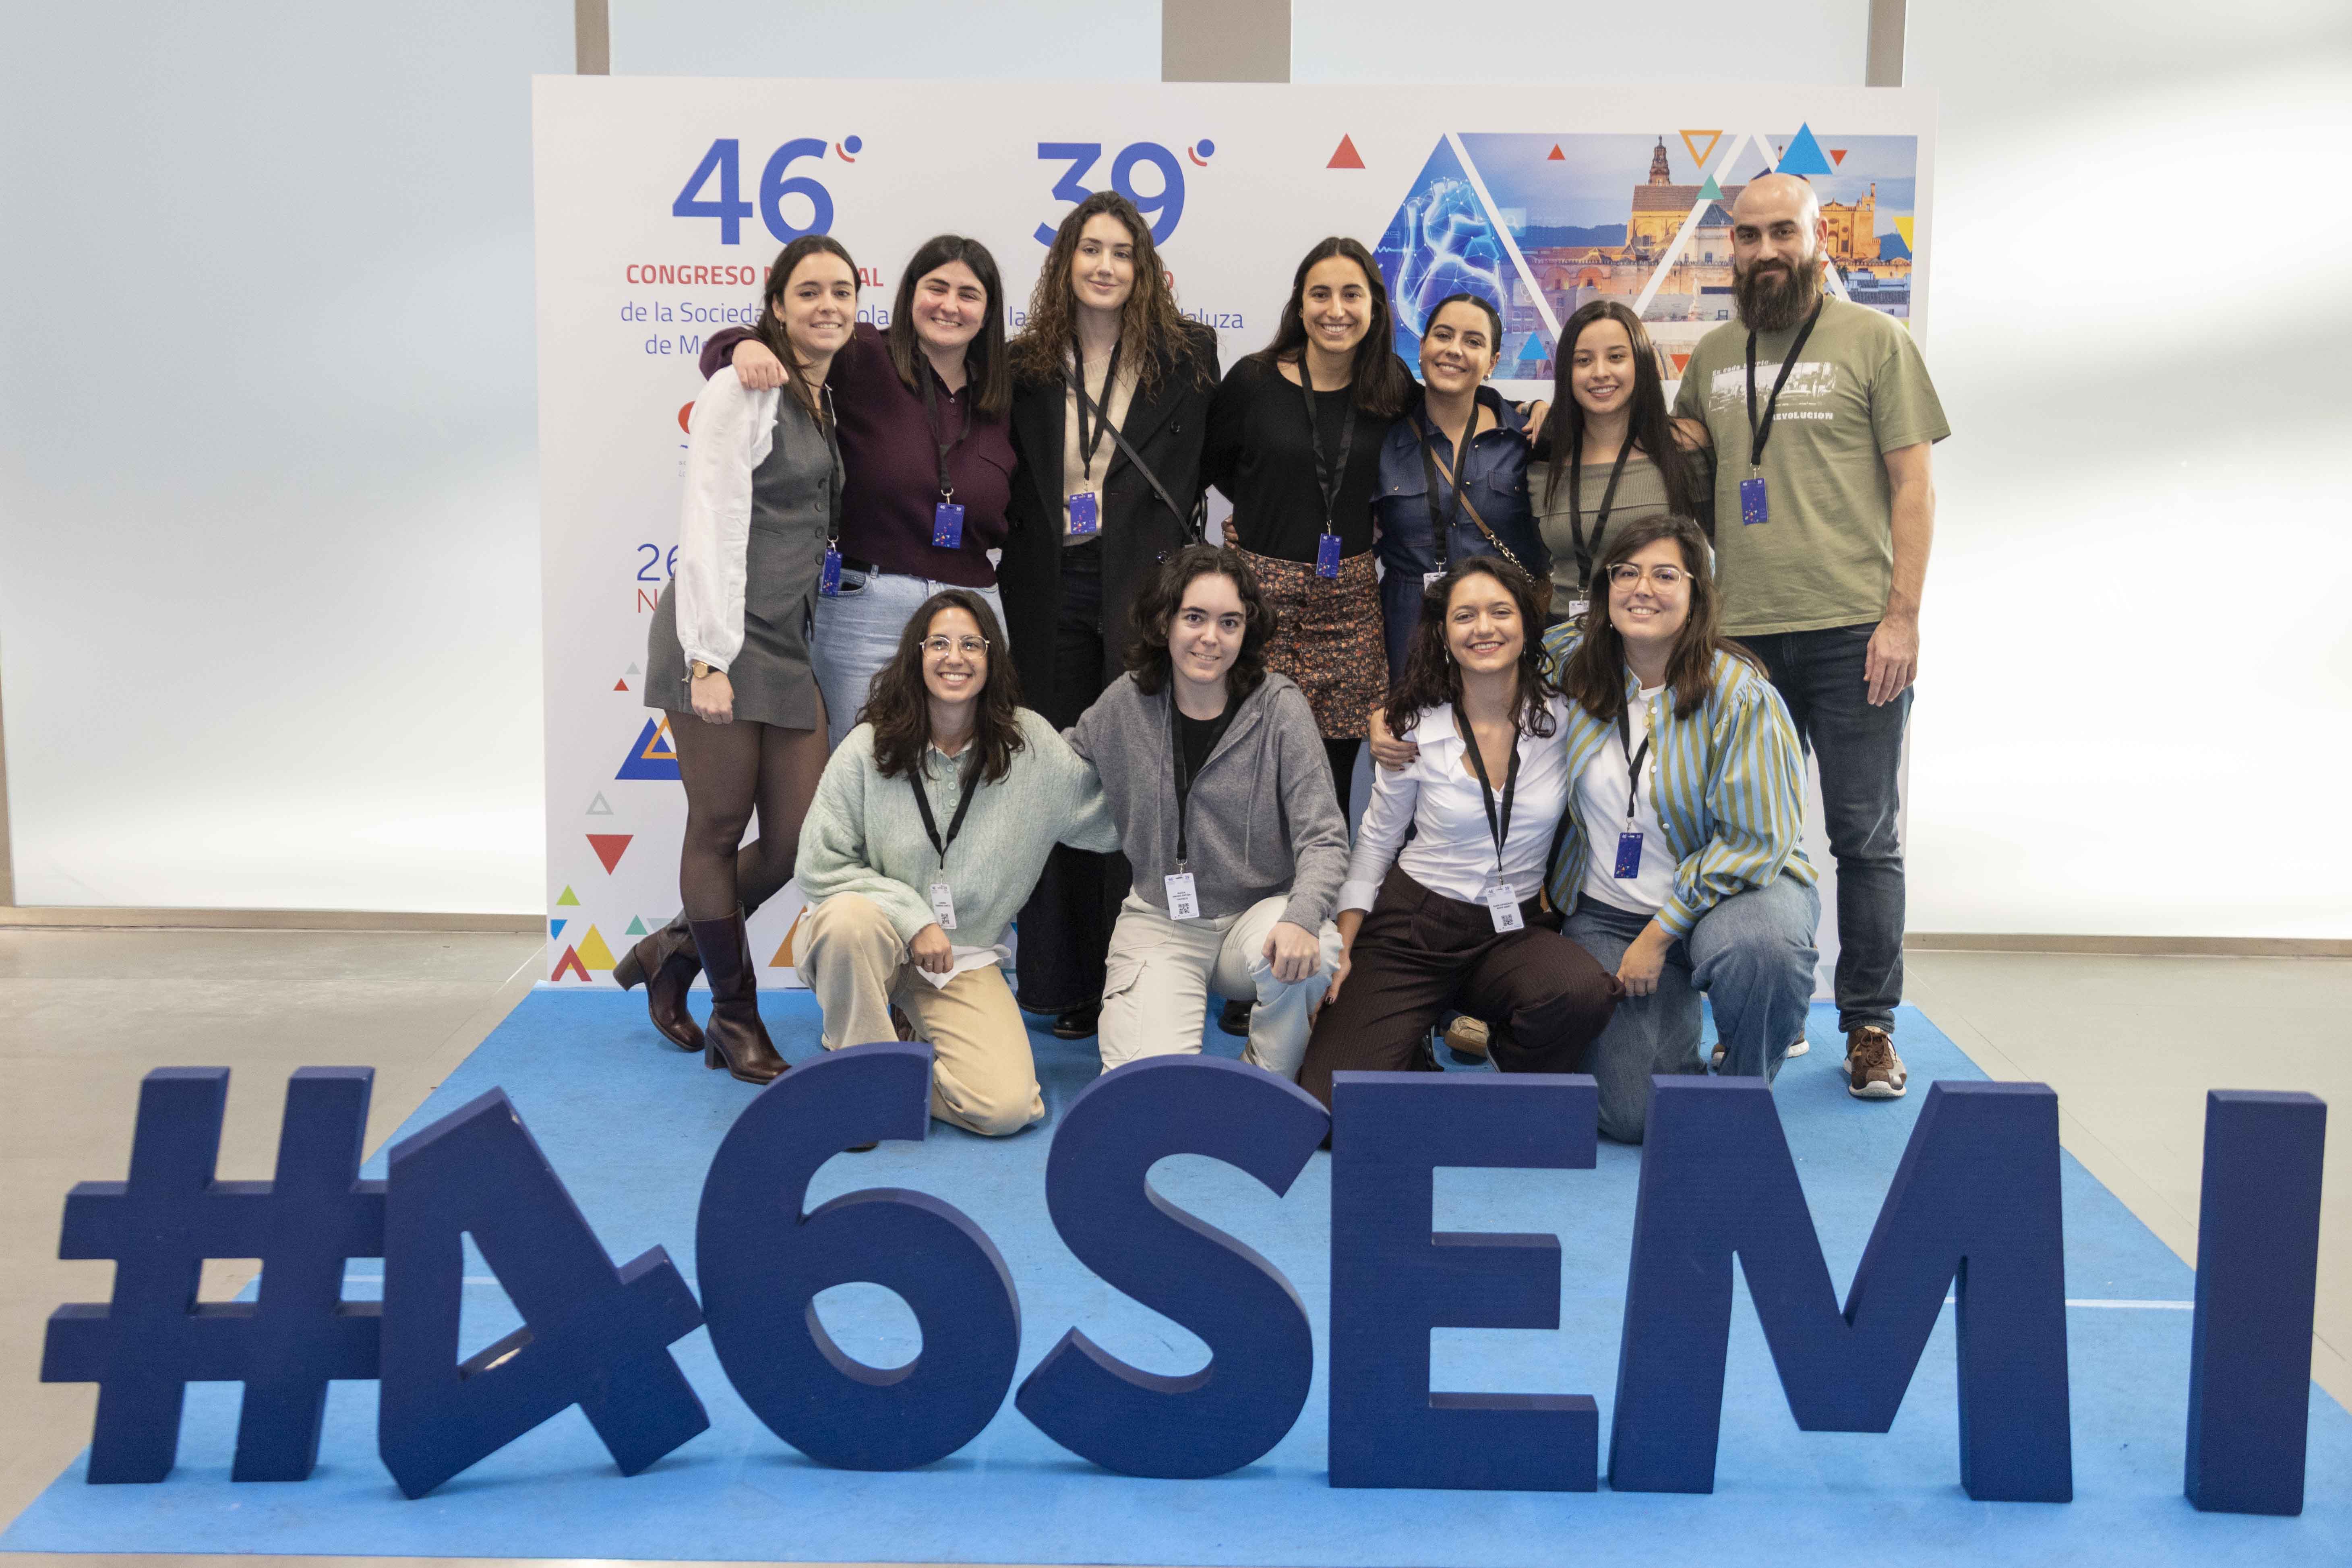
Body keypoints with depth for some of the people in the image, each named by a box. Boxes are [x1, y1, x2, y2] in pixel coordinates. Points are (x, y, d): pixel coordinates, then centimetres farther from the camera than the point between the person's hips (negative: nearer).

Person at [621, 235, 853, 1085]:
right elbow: (711, 527, -12)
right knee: (720, 830, 1)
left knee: (799, 840, 3)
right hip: (721, 634, -7)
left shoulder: (832, 403, 17)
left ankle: (673, 951, 26)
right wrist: (710, 656, -17)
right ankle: (735, 1017, 14)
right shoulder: (744, 391, -6)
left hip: (791, 644, 7)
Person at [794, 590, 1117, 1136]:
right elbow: (820, 865, -7)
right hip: (877, 938, -1)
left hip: (967, 957, 1)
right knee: (847, 916, -38)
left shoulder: (1031, 743, -3)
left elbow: (1113, 821, 3)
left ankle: (918, 1046, 15)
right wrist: (913, 917, -14)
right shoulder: (869, 747, -7)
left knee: (1006, 1107, -19)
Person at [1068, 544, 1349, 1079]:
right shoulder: (1126, 704, -2)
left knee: (1308, 957, -36)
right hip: (1160, 920, 0)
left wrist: (1302, 918, -30)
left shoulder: (1279, 706, -8)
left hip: (1260, 910, 0)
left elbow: (1324, 839, -12)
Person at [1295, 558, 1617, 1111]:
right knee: (1330, 1105, -19)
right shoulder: (1416, 730, -3)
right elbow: (1376, 839, 6)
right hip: (1413, 925, -1)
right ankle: (1411, 1045, 14)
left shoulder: (1563, 716, -3)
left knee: (1584, 993, -34)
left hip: (1516, 930, 1)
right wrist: (1342, 947, 0)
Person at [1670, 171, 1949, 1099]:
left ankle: (1870, 1026, 10)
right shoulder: (1712, 356, 14)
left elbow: (1912, 484, -1)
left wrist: (1902, 614, -10)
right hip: (1743, 634, 4)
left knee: (1865, 836, 1)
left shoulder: (1875, 342, 2)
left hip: (1853, 633, -4)